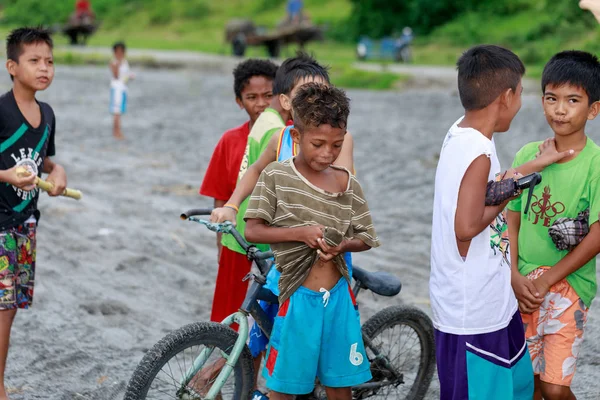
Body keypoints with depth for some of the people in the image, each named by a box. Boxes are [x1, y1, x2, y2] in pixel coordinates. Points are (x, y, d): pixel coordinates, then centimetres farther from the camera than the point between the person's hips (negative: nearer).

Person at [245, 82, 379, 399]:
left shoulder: (348, 184, 2)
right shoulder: (276, 176, -6)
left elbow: (366, 238, 8)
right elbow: (252, 230, -7)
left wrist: (342, 245, -14)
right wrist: (300, 233, -20)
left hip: (338, 296, 3)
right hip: (298, 297, -3)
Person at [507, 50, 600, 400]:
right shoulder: (527, 155, 2)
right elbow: (512, 220, 5)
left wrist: (544, 281, -12)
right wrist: (515, 276, -8)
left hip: (568, 285, -4)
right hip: (523, 284, 4)